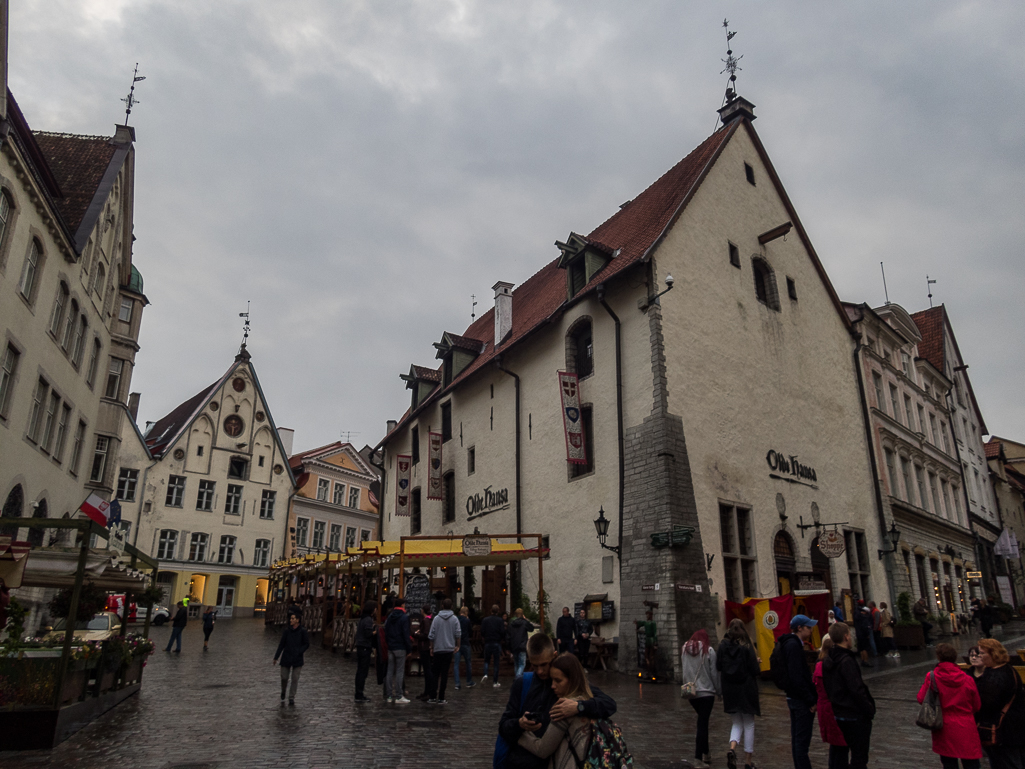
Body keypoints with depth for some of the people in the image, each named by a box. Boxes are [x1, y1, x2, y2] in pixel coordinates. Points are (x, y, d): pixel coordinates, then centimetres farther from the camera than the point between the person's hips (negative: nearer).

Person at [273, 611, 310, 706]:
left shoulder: (303, 631, -7)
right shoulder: (287, 631, -1)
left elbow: (306, 644, -3)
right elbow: (281, 645, 6)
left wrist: (299, 652, -17)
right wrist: (276, 658, 6)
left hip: (297, 659, -2)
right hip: (286, 659, 2)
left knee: (295, 679, 0)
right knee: (284, 678, 3)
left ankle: (291, 698, 14)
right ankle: (283, 693, 31)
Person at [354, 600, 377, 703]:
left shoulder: (362, 618, 13)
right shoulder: (368, 620, -16)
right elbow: (368, 633, -22)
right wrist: (376, 631, -7)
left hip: (360, 647, 9)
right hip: (365, 648, -9)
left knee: (360, 671, 14)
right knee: (363, 672, -3)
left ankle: (359, 694, 22)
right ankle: (360, 695, 1)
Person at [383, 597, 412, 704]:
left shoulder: (390, 617, 11)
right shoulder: (404, 617, -10)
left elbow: (386, 632, 12)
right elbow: (406, 634, -13)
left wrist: (388, 644, 15)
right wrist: (409, 647, -8)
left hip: (390, 647, 6)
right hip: (400, 647, -6)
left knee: (390, 671, 10)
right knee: (400, 671, -3)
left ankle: (389, 695, 13)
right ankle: (399, 696, -2)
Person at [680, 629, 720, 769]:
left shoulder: (684, 649, 5)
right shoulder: (709, 650, -9)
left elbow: (682, 670, 8)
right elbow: (714, 673, -7)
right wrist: (719, 691, 4)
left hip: (690, 692, 5)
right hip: (706, 691, -5)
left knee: (702, 721, 21)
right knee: (703, 723, -2)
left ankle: (705, 752, 25)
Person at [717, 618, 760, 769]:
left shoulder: (722, 646, -3)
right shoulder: (747, 647, -12)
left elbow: (718, 667, 3)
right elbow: (755, 670, -12)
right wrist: (757, 663, 8)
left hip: (729, 691, 3)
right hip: (747, 691, -3)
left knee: (737, 723, 16)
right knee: (749, 724, 13)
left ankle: (732, 748, -10)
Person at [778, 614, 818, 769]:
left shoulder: (790, 644, 13)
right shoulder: (794, 646, -19)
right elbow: (796, 677, -24)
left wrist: (811, 696, 14)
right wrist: (811, 700, -19)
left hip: (794, 698, 10)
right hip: (800, 699, -10)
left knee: (797, 738, 17)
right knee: (802, 740, -4)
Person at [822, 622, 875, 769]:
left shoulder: (827, 661, 5)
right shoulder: (847, 661, -21)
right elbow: (857, 690, -22)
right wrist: (869, 710, -11)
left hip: (839, 714, 8)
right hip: (856, 716, -8)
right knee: (860, 757, 3)